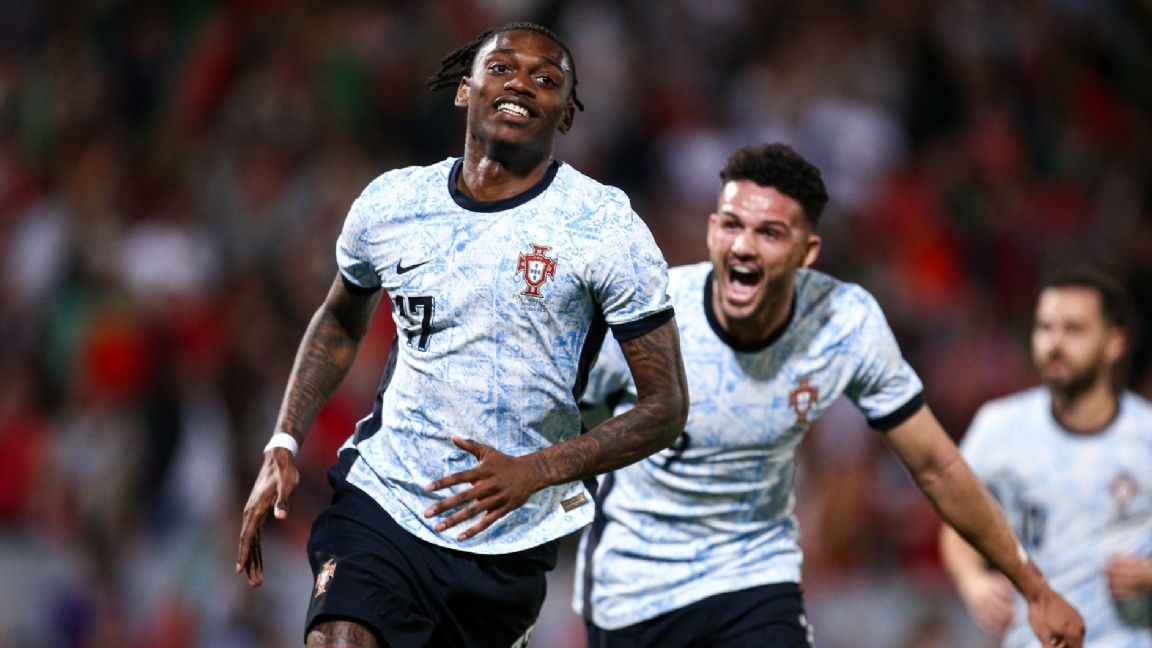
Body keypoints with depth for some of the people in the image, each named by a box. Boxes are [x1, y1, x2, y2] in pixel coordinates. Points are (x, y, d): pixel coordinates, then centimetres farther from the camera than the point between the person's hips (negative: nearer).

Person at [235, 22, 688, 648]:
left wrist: (533, 472, -21)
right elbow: (340, 318, 23)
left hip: (510, 541, -1)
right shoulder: (390, 203, 2)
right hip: (380, 500, 1)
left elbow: (666, 407, -7)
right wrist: (283, 446, 10)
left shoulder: (606, 229, -9)